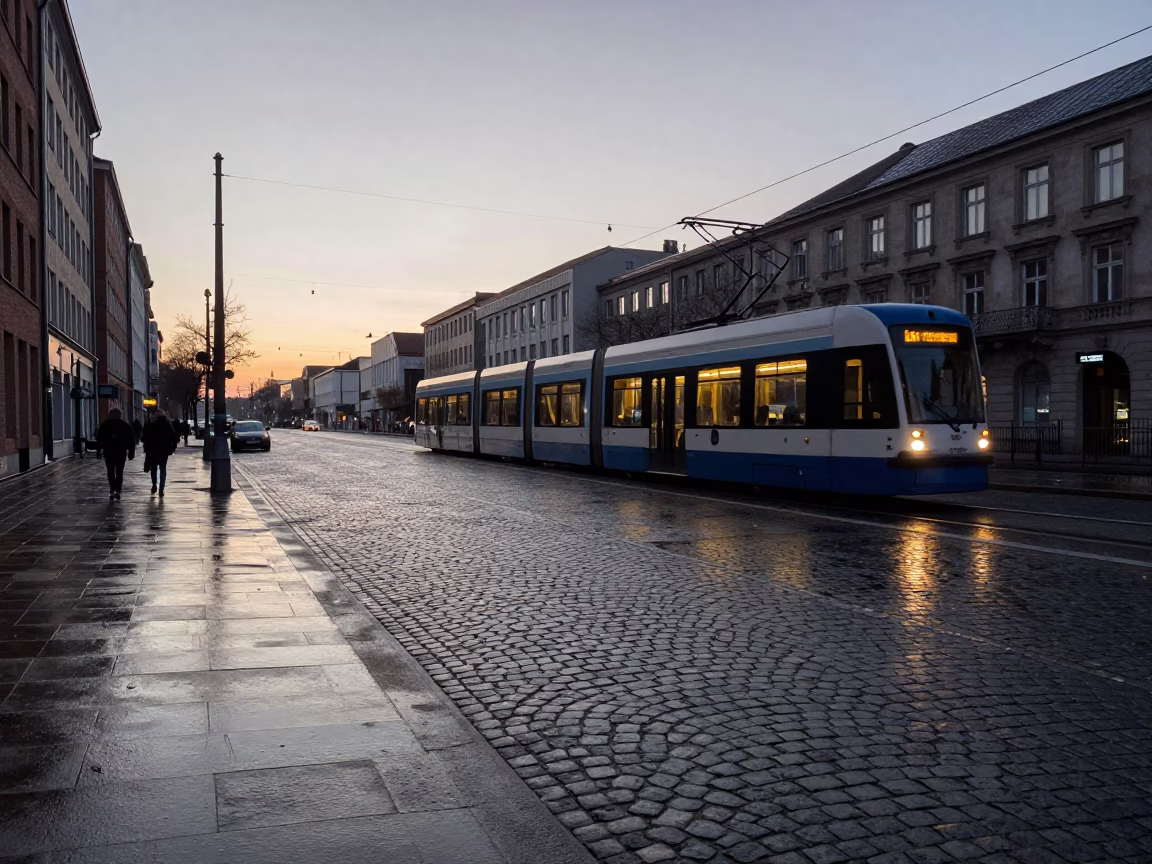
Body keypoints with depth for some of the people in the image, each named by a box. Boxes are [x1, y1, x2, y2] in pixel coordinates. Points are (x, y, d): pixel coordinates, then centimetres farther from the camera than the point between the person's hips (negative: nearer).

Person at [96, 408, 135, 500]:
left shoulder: (105, 424, 3)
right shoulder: (125, 424, 5)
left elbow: (99, 438, 1)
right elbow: (131, 440, 4)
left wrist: (98, 450, 5)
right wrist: (131, 452, 7)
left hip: (108, 451, 0)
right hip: (121, 451, 0)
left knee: (111, 471, 7)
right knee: (119, 471, 6)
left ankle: (112, 490, -4)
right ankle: (117, 491, -1)